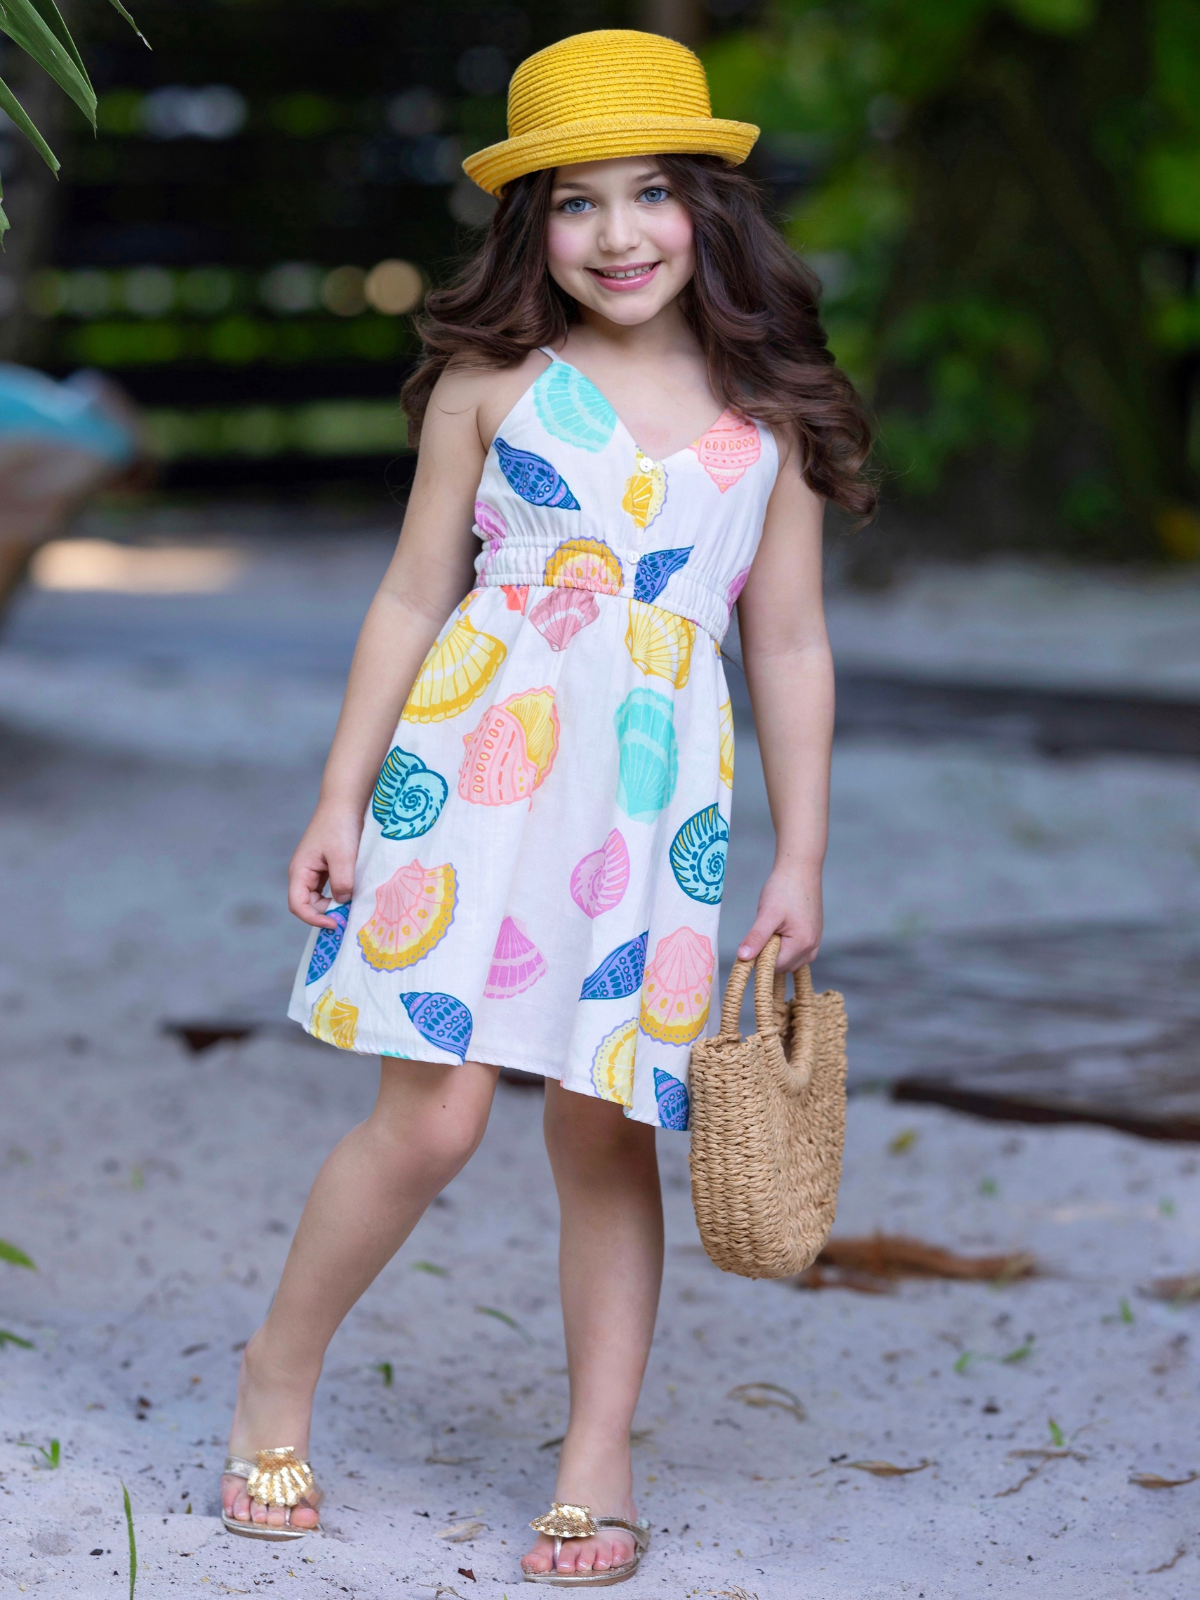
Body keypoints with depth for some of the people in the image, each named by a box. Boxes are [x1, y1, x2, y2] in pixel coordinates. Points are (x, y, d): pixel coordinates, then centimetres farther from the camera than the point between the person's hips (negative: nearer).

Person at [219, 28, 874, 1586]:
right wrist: (342, 801, 6)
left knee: (607, 1131, 3)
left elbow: (790, 647, 11)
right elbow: (412, 599, 8)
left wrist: (800, 861, 8)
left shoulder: (768, 412, 8)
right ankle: (278, 1372, 15)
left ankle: (599, 1465, 14)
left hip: (658, 789, 1)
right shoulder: (493, 380, 5)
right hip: (479, 752, -1)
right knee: (434, 1113, -8)